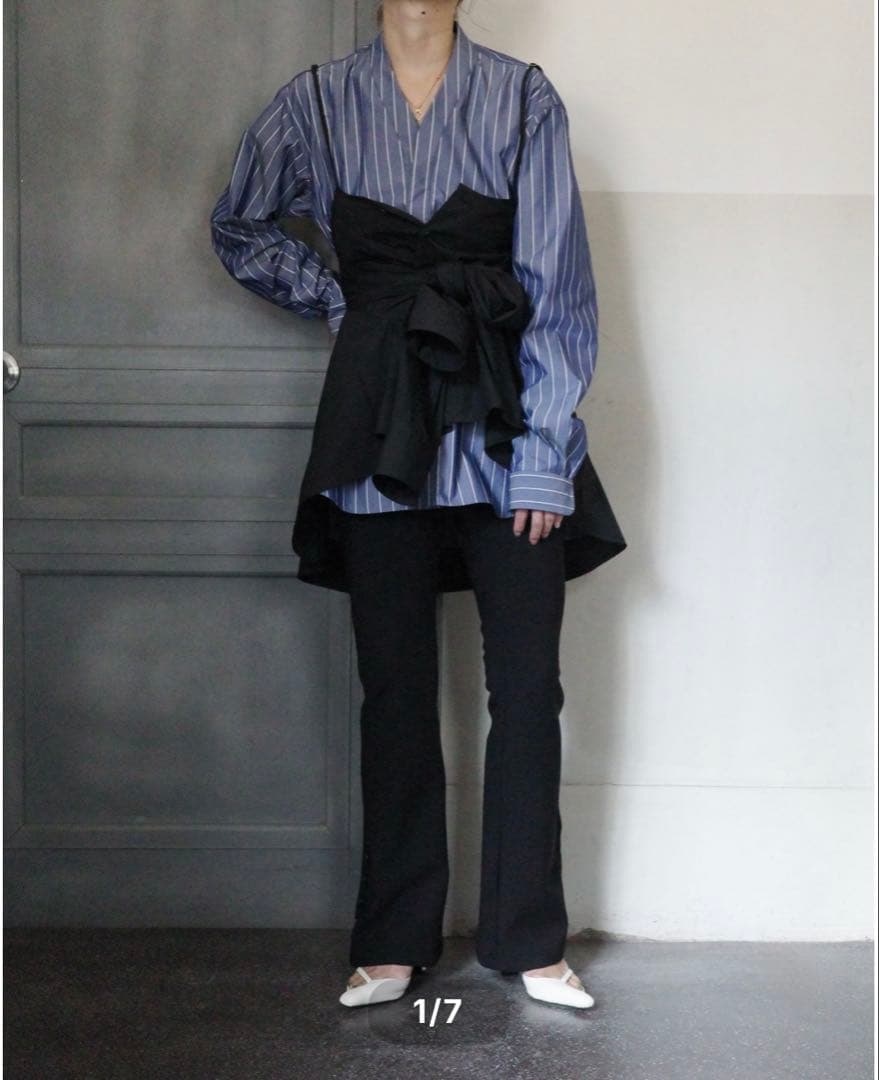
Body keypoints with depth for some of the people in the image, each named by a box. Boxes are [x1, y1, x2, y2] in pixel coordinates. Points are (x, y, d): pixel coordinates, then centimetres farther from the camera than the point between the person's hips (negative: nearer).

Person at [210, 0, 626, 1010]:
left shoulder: (523, 96, 3)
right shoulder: (319, 102, 7)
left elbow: (553, 282, -1)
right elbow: (239, 226, 22)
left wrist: (543, 454, -7)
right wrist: (330, 299, 9)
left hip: (502, 427, 0)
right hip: (381, 435, 1)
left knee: (527, 687, 1)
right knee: (396, 689, 6)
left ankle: (529, 940, 14)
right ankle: (394, 942, 17)